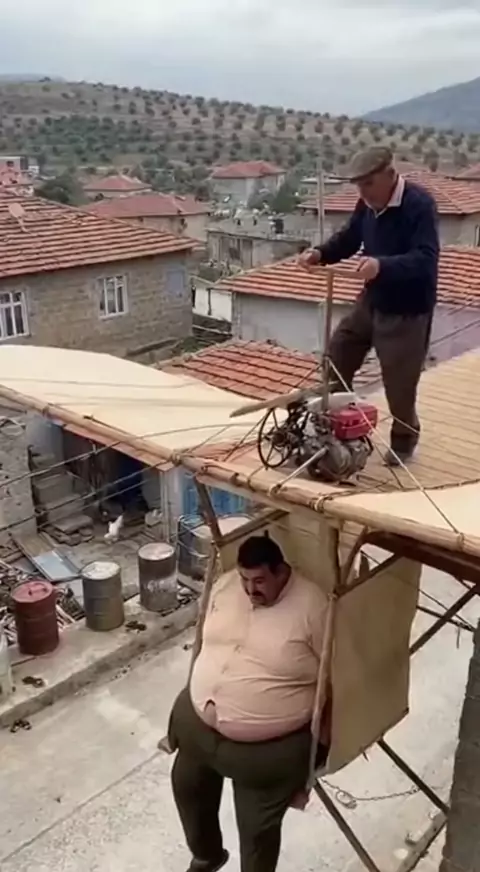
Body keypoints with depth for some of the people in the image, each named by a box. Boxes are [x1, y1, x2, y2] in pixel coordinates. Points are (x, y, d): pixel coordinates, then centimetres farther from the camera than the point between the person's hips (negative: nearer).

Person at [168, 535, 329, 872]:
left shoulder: (312, 607, -20)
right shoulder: (225, 585, -5)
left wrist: (321, 744, -7)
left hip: (269, 747, -6)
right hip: (199, 722, 6)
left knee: (257, 829, 9)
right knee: (187, 787, 24)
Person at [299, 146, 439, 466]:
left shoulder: (420, 204, -23)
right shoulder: (368, 203, -1)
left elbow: (426, 259, -33)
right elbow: (349, 238, 13)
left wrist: (382, 265, -49)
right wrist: (321, 253, -8)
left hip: (407, 311, -7)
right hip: (371, 301, 8)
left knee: (399, 382, 2)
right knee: (336, 359, 12)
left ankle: (404, 440, 28)